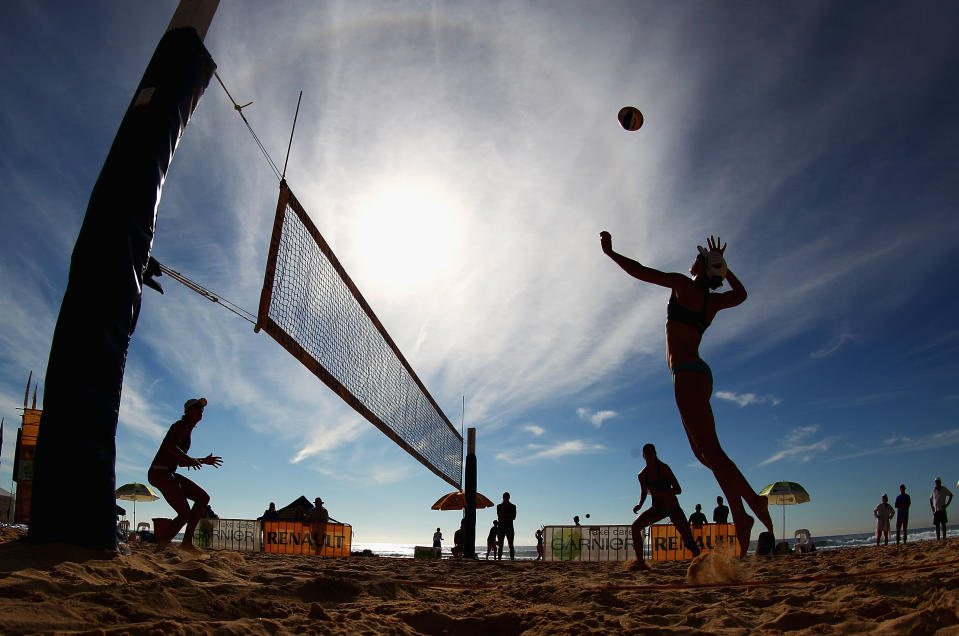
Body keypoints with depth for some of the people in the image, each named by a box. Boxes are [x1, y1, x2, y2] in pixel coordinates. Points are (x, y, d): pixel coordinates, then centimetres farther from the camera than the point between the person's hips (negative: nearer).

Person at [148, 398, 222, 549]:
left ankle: (187, 540, 4)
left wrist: (204, 461, 30)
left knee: (204, 497, 6)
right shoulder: (182, 426, -5)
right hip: (160, 473, -10)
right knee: (185, 514, -13)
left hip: (170, 474, 10)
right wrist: (188, 458, -32)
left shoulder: (188, 431, 23)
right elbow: (169, 445, -26)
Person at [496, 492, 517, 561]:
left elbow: (513, 517, -1)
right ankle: (499, 559, -3)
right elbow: (499, 517, -4)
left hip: (510, 527, 0)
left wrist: (503, 518, -5)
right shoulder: (499, 506, 9)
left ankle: (512, 559, -6)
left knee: (511, 546, -4)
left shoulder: (513, 506, 8)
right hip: (501, 527, 0)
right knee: (500, 546, -2)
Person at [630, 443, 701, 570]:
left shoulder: (663, 468, -14)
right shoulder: (642, 475, -1)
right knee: (636, 526, -14)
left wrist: (659, 492, -30)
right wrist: (639, 505, -4)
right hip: (657, 509, 4)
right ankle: (640, 562, -6)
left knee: (689, 540, -14)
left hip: (673, 508, -4)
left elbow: (678, 490, -17)